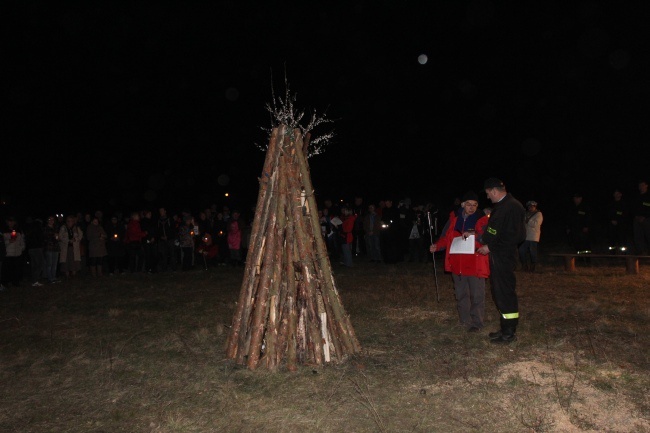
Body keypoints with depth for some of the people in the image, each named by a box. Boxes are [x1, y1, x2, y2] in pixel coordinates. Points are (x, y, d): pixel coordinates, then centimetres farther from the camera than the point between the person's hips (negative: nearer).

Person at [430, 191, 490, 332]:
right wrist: (437, 246, -5)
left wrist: (474, 235, -33)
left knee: (477, 295, 2)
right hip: (457, 264, 4)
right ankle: (465, 321, 29)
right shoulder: (454, 218, 5)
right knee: (461, 294, 15)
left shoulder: (482, 220, -5)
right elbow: (445, 237, 11)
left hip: (475, 265, -4)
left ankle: (476, 322, 13)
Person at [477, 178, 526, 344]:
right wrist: (484, 239, 9)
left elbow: (514, 236, -21)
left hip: (504, 257, -10)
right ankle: (506, 329, 27)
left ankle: (509, 333, 9)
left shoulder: (512, 207, -17)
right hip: (497, 256, 10)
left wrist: (490, 247, -17)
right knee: (499, 292, 15)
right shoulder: (500, 206, 13)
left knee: (505, 293, -2)